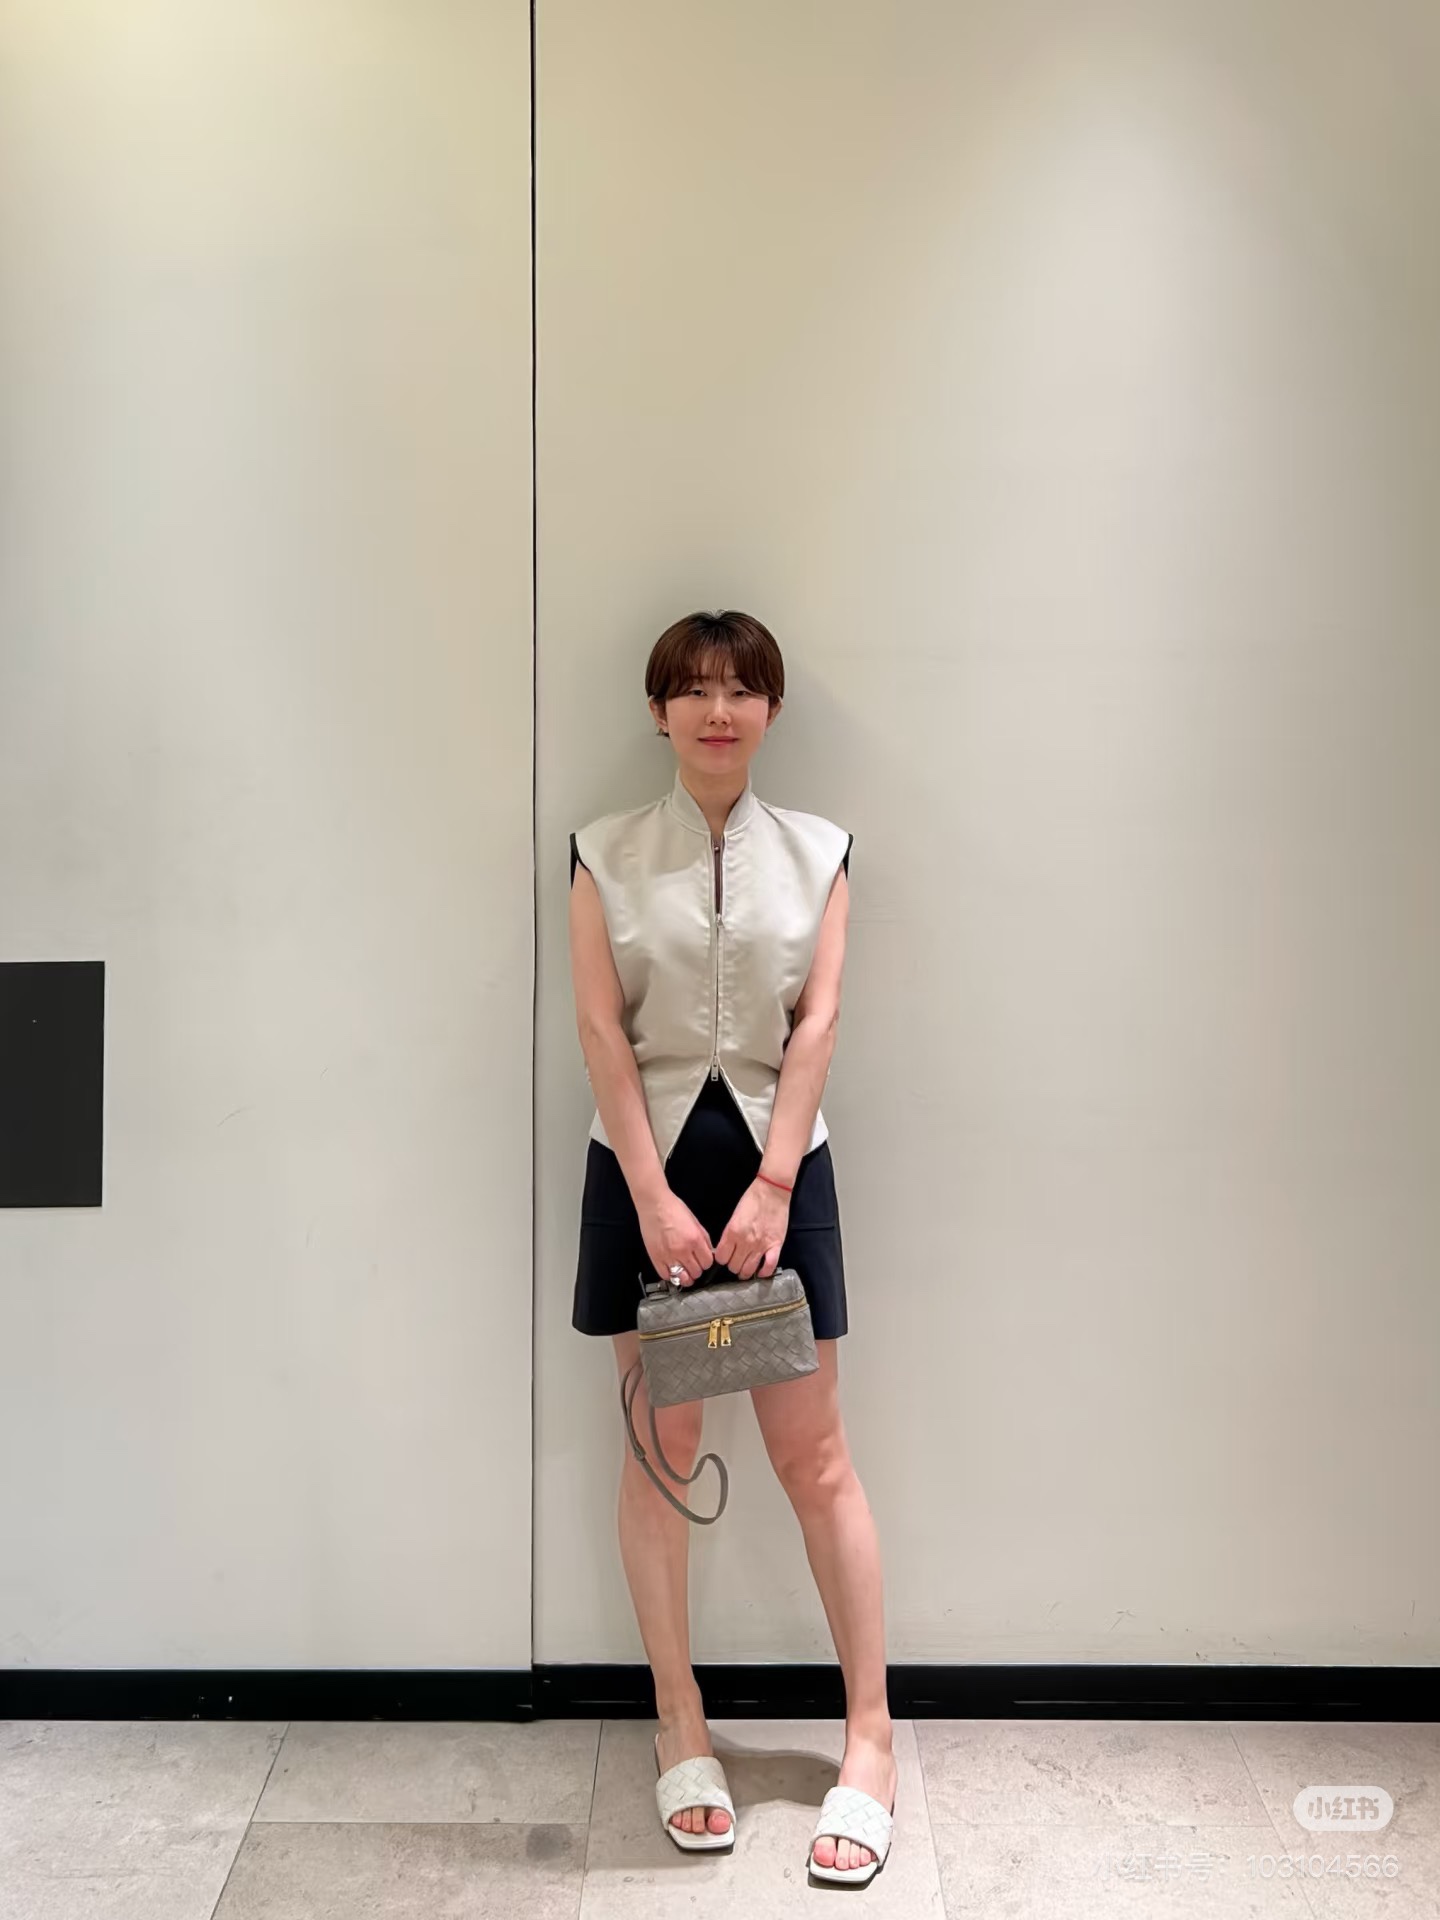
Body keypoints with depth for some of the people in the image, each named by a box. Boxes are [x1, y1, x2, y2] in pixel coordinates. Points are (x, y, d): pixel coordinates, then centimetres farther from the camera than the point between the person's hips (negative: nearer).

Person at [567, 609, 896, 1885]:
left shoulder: (817, 851, 4)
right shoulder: (607, 854, 2)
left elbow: (819, 1022, -3)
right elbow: (602, 1031, -4)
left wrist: (772, 1186, -12)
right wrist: (656, 1195, -12)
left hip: (777, 1159, 0)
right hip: (649, 1159, 0)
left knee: (815, 1454, 4)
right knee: (662, 1449, 8)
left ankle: (872, 1742, 17)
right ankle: (683, 1730, 23)